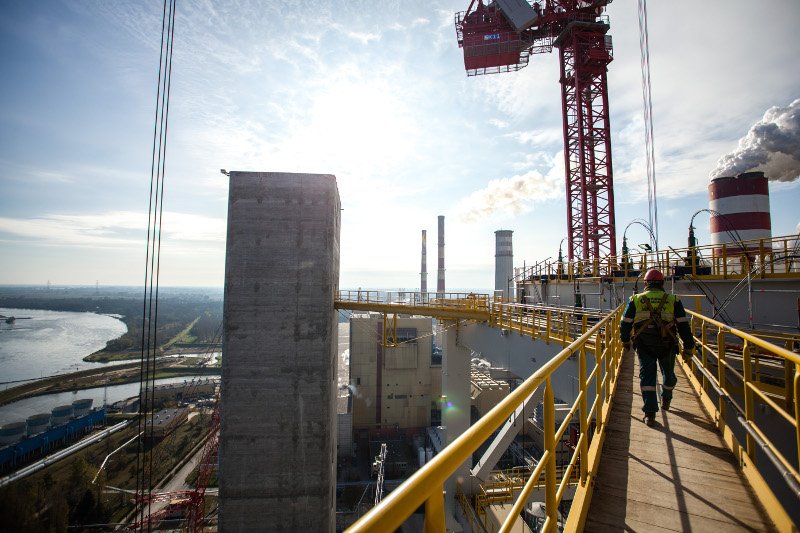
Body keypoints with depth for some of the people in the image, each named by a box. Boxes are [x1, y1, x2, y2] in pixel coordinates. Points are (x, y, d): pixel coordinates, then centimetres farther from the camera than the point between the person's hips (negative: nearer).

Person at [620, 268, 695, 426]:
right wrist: (688, 347, 4)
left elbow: (625, 324, 4)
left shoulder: (635, 300, 1)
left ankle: (650, 413, -4)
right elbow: (683, 326, -2)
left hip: (644, 346, -1)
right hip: (667, 346, 1)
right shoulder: (673, 301, 1)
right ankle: (666, 401, 45)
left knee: (647, 376, 1)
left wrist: (625, 341, 18)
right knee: (668, 374, 24)